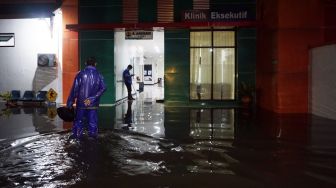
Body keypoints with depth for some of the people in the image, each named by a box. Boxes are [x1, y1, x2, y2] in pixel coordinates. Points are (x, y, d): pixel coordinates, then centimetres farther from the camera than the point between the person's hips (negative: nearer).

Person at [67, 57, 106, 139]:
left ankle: (77, 134, 18)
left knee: (79, 119, 13)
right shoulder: (99, 75, 0)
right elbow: (103, 88, -13)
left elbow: (74, 89, -7)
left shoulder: (80, 74, -5)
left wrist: (69, 103, -4)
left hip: (81, 103, -1)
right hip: (93, 104, 1)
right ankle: (93, 134, 13)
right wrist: (92, 98, -15)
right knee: (92, 120, 9)